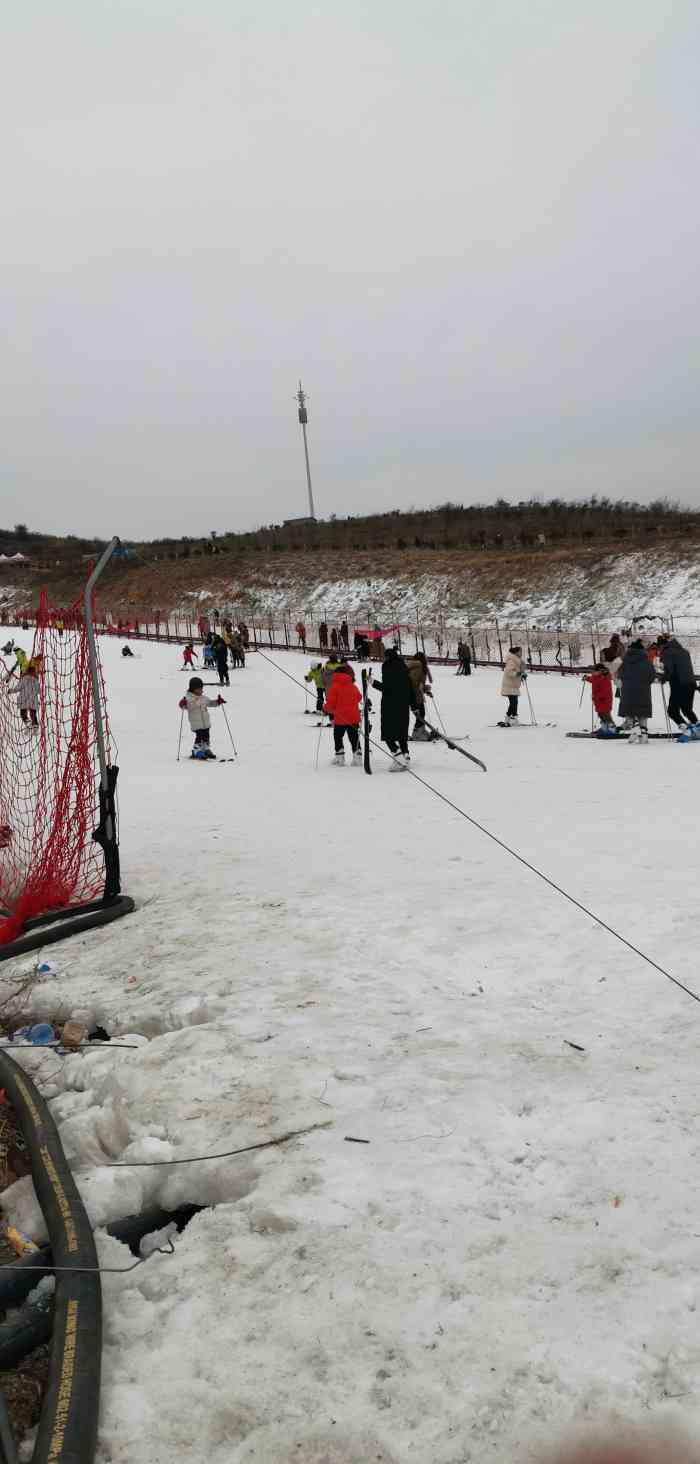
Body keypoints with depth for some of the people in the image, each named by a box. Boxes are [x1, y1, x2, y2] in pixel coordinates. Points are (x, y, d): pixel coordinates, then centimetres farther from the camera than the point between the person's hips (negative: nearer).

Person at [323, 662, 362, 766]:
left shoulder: (334, 687, -10)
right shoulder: (353, 687, 4)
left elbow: (330, 703, -14)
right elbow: (359, 698, 17)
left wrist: (326, 709, 7)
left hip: (340, 718, -4)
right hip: (354, 718, 4)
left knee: (338, 737, 9)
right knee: (354, 738, 12)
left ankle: (339, 757, 5)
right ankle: (357, 757, 10)